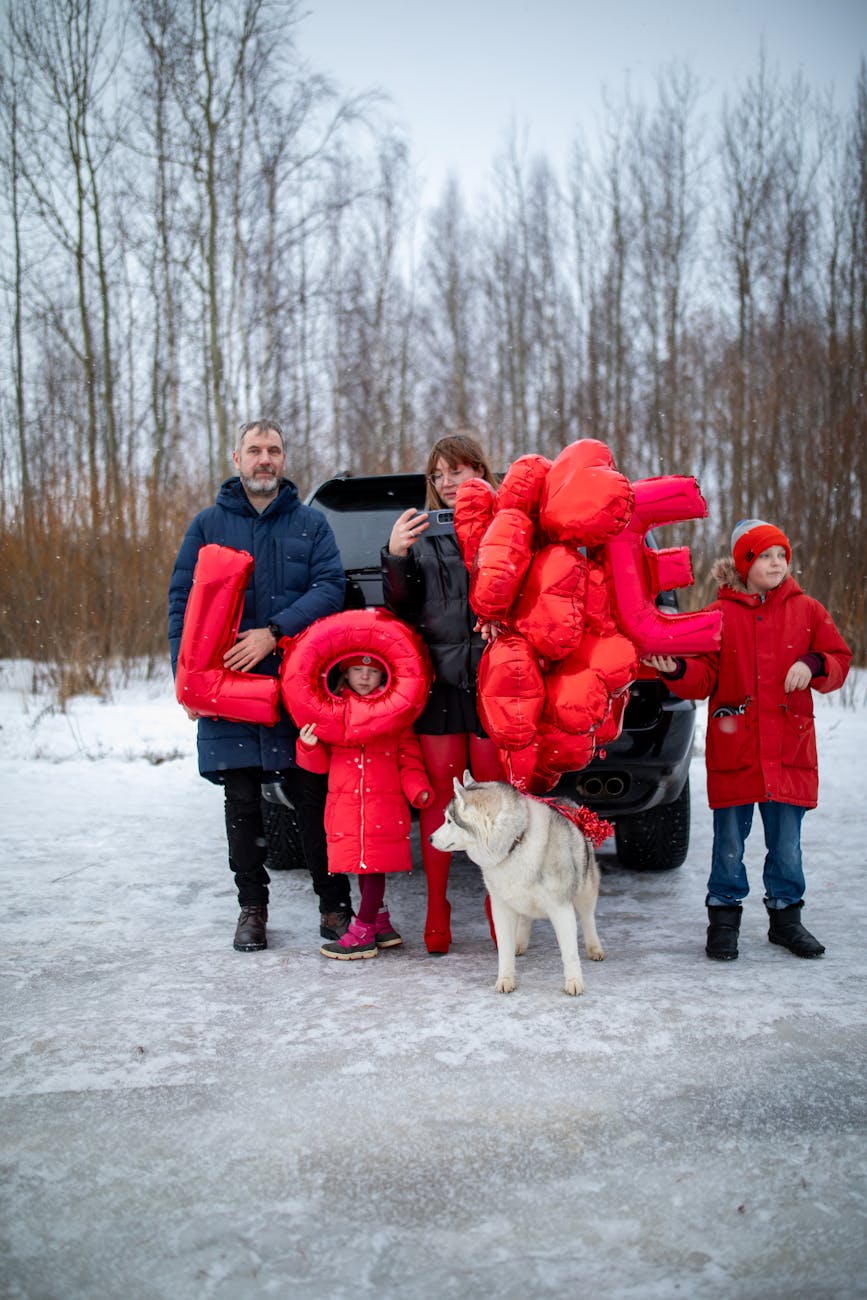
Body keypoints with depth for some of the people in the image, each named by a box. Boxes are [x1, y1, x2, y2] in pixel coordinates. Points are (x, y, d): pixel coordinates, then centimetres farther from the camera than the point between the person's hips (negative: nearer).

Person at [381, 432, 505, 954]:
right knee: (440, 795, 4)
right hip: (438, 679, 2)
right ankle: (437, 912, 13)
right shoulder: (422, 534, 13)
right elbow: (401, 611, 8)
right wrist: (395, 558, -7)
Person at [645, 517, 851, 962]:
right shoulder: (720, 614, 3)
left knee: (786, 839, 9)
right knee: (729, 841, 5)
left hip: (789, 746, 2)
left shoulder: (806, 610, 8)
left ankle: (786, 918, 26)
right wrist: (677, 670, -21)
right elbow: (704, 676, 0)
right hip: (733, 746, -1)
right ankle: (723, 922, 18)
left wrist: (813, 666, -10)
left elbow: (839, 660, 11)